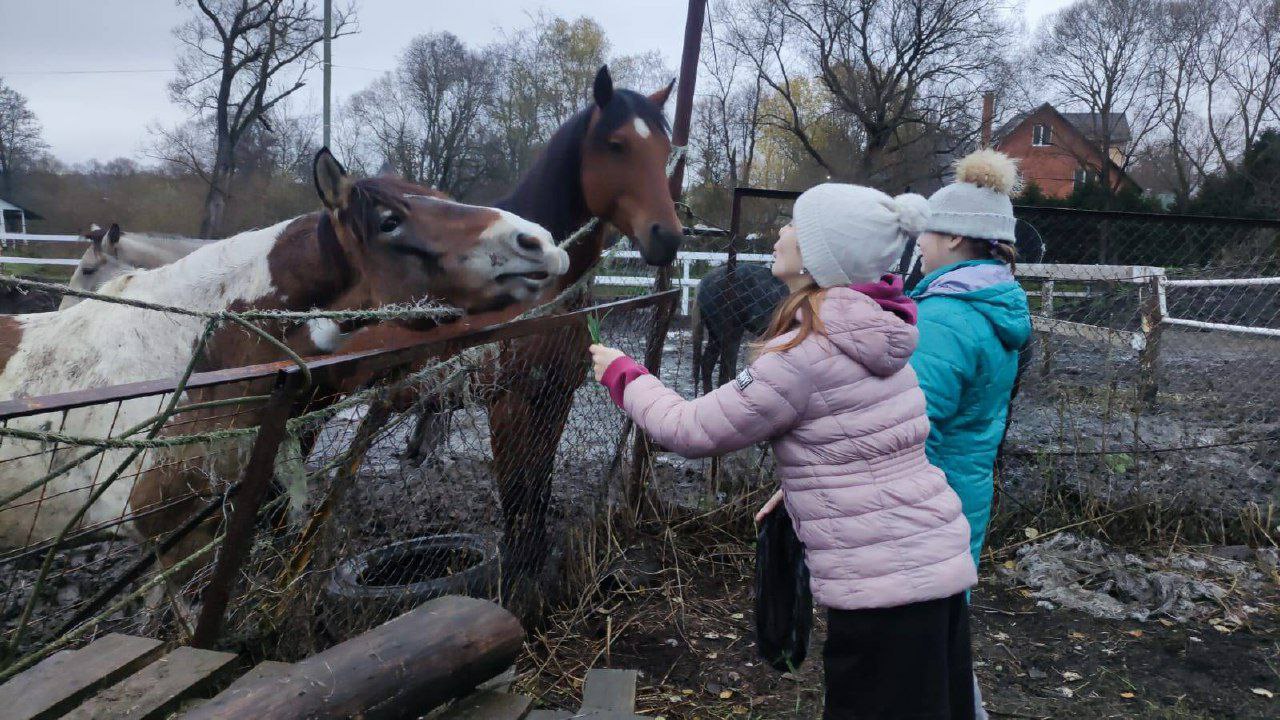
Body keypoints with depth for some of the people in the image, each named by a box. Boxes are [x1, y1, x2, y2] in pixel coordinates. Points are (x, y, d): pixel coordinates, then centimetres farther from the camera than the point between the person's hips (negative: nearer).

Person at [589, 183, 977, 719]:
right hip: (939, 560, 9)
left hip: (882, 585, -9)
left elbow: (692, 431, -13)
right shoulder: (876, 330, 6)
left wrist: (621, 373, 1)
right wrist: (799, 484, 15)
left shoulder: (806, 352, -20)